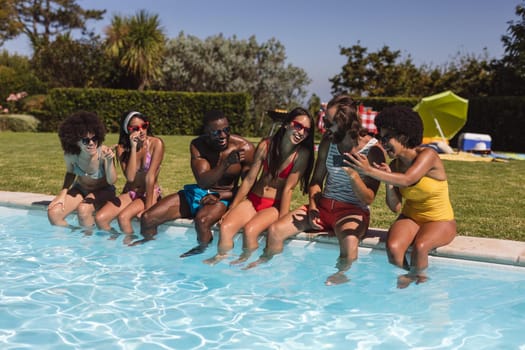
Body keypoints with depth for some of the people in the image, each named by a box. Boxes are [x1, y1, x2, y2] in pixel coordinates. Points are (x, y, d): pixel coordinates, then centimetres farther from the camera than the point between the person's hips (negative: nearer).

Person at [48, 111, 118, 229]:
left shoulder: (104, 152, -28)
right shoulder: (70, 155, -18)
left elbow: (112, 181, -30)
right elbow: (70, 173, 4)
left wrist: (109, 161, -48)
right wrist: (63, 193, -11)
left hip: (103, 191, -4)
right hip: (80, 189, 4)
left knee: (83, 209, -33)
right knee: (53, 213, -15)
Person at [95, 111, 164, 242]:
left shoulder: (156, 144, -14)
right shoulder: (122, 148, -5)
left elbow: (150, 177, -19)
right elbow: (130, 177, -19)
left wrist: (147, 208, -21)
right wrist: (133, 148, -22)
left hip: (150, 193, -4)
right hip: (129, 193, 4)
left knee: (123, 217, -29)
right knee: (100, 218, -16)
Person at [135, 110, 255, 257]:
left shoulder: (244, 147, -16)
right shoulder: (198, 145, -11)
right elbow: (203, 182, -22)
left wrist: (220, 196, -20)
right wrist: (226, 163, -37)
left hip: (224, 197, -4)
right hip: (197, 193, 4)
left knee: (201, 220, -38)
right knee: (147, 218, -4)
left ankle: (203, 250, -6)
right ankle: (148, 241, 30)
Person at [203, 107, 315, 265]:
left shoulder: (302, 154, -11)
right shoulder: (266, 145, -3)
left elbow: (288, 188, -14)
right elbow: (249, 179, 1)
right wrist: (231, 209, 2)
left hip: (275, 206, -3)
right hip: (253, 199, 3)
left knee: (250, 230, -29)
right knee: (225, 226, -22)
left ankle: (246, 263, 0)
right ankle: (221, 259, 5)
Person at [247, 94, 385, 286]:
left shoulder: (373, 149, -10)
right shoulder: (328, 141, 4)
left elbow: (368, 199, -11)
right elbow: (317, 179, 12)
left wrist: (353, 175, -28)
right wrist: (312, 206, -5)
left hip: (353, 210, -4)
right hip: (323, 205, 5)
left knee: (349, 241, -39)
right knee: (275, 230, -12)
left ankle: (340, 273, -7)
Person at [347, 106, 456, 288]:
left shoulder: (427, 155, -17)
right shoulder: (394, 164, -1)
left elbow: (406, 180, -37)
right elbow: (395, 207, -3)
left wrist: (370, 170, -39)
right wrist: (388, 181, -19)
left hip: (440, 221, -4)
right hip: (410, 218, 4)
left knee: (420, 246, -35)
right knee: (393, 247, -28)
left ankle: (415, 280, -7)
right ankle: (403, 284, -5)